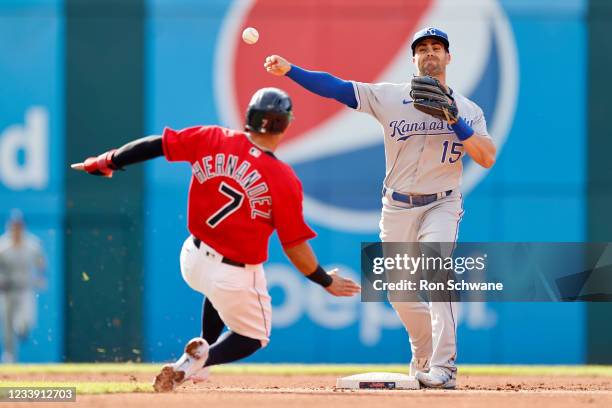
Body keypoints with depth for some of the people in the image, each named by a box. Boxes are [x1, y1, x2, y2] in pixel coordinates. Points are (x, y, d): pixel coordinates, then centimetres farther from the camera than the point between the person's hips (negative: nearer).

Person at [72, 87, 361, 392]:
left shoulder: (211, 139, -10)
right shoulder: (284, 180, -20)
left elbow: (155, 145, -4)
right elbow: (295, 247, -15)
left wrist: (105, 163, 10)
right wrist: (327, 282, 0)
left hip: (193, 260, 5)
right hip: (237, 277, -5)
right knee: (254, 337, 21)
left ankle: (202, 355, 28)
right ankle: (201, 359, -10)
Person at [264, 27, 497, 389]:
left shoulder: (467, 109, 1)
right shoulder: (389, 97, 1)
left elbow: (488, 159, -10)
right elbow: (336, 87, -6)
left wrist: (455, 120, -20)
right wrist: (290, 70, -18)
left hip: (441, 206, -3)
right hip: (397, 208, 3)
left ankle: (443, 368, -28)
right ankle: (423, 361, 31)